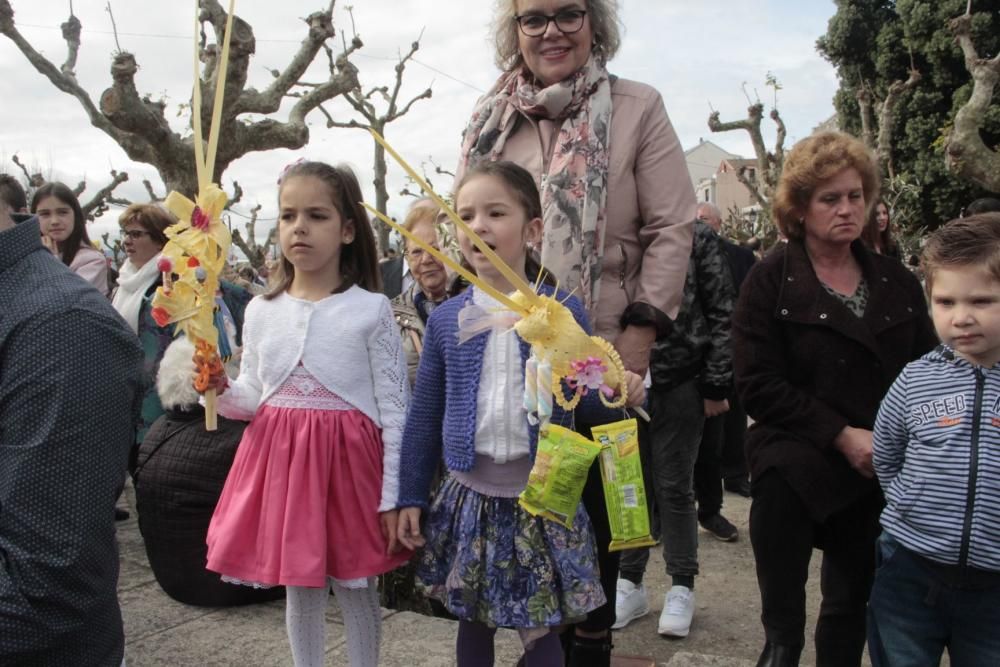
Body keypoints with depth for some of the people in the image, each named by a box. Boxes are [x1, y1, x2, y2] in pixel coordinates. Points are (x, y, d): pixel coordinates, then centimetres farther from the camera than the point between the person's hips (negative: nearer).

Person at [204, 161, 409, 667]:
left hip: (347, 459, -3)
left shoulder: (371, 309, -9)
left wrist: (394, 496, -10)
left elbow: (395, 409, -8)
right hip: (280, 460, 4)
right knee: (298, 590, 17)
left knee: (355, 589, 11)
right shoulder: (261, 311, 3)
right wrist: (221, 390, -12)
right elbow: (253, 401, 11)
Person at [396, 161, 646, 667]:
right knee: (473, 620, 18)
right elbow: (424, 416, 6)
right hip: (469, 495, 2)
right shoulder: (446, 319, 0)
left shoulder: (563, 311, -6)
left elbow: (584, 398, 2)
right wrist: (410, 497, 6)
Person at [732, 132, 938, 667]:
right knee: (783, 621, -3)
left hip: (878, 477, 4)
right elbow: (757, 384, -11)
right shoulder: (771, 281, -4)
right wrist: (841, 436, -17)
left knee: (853, 605, 17)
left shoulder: (897, 283, 9)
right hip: (797, 473, -4)